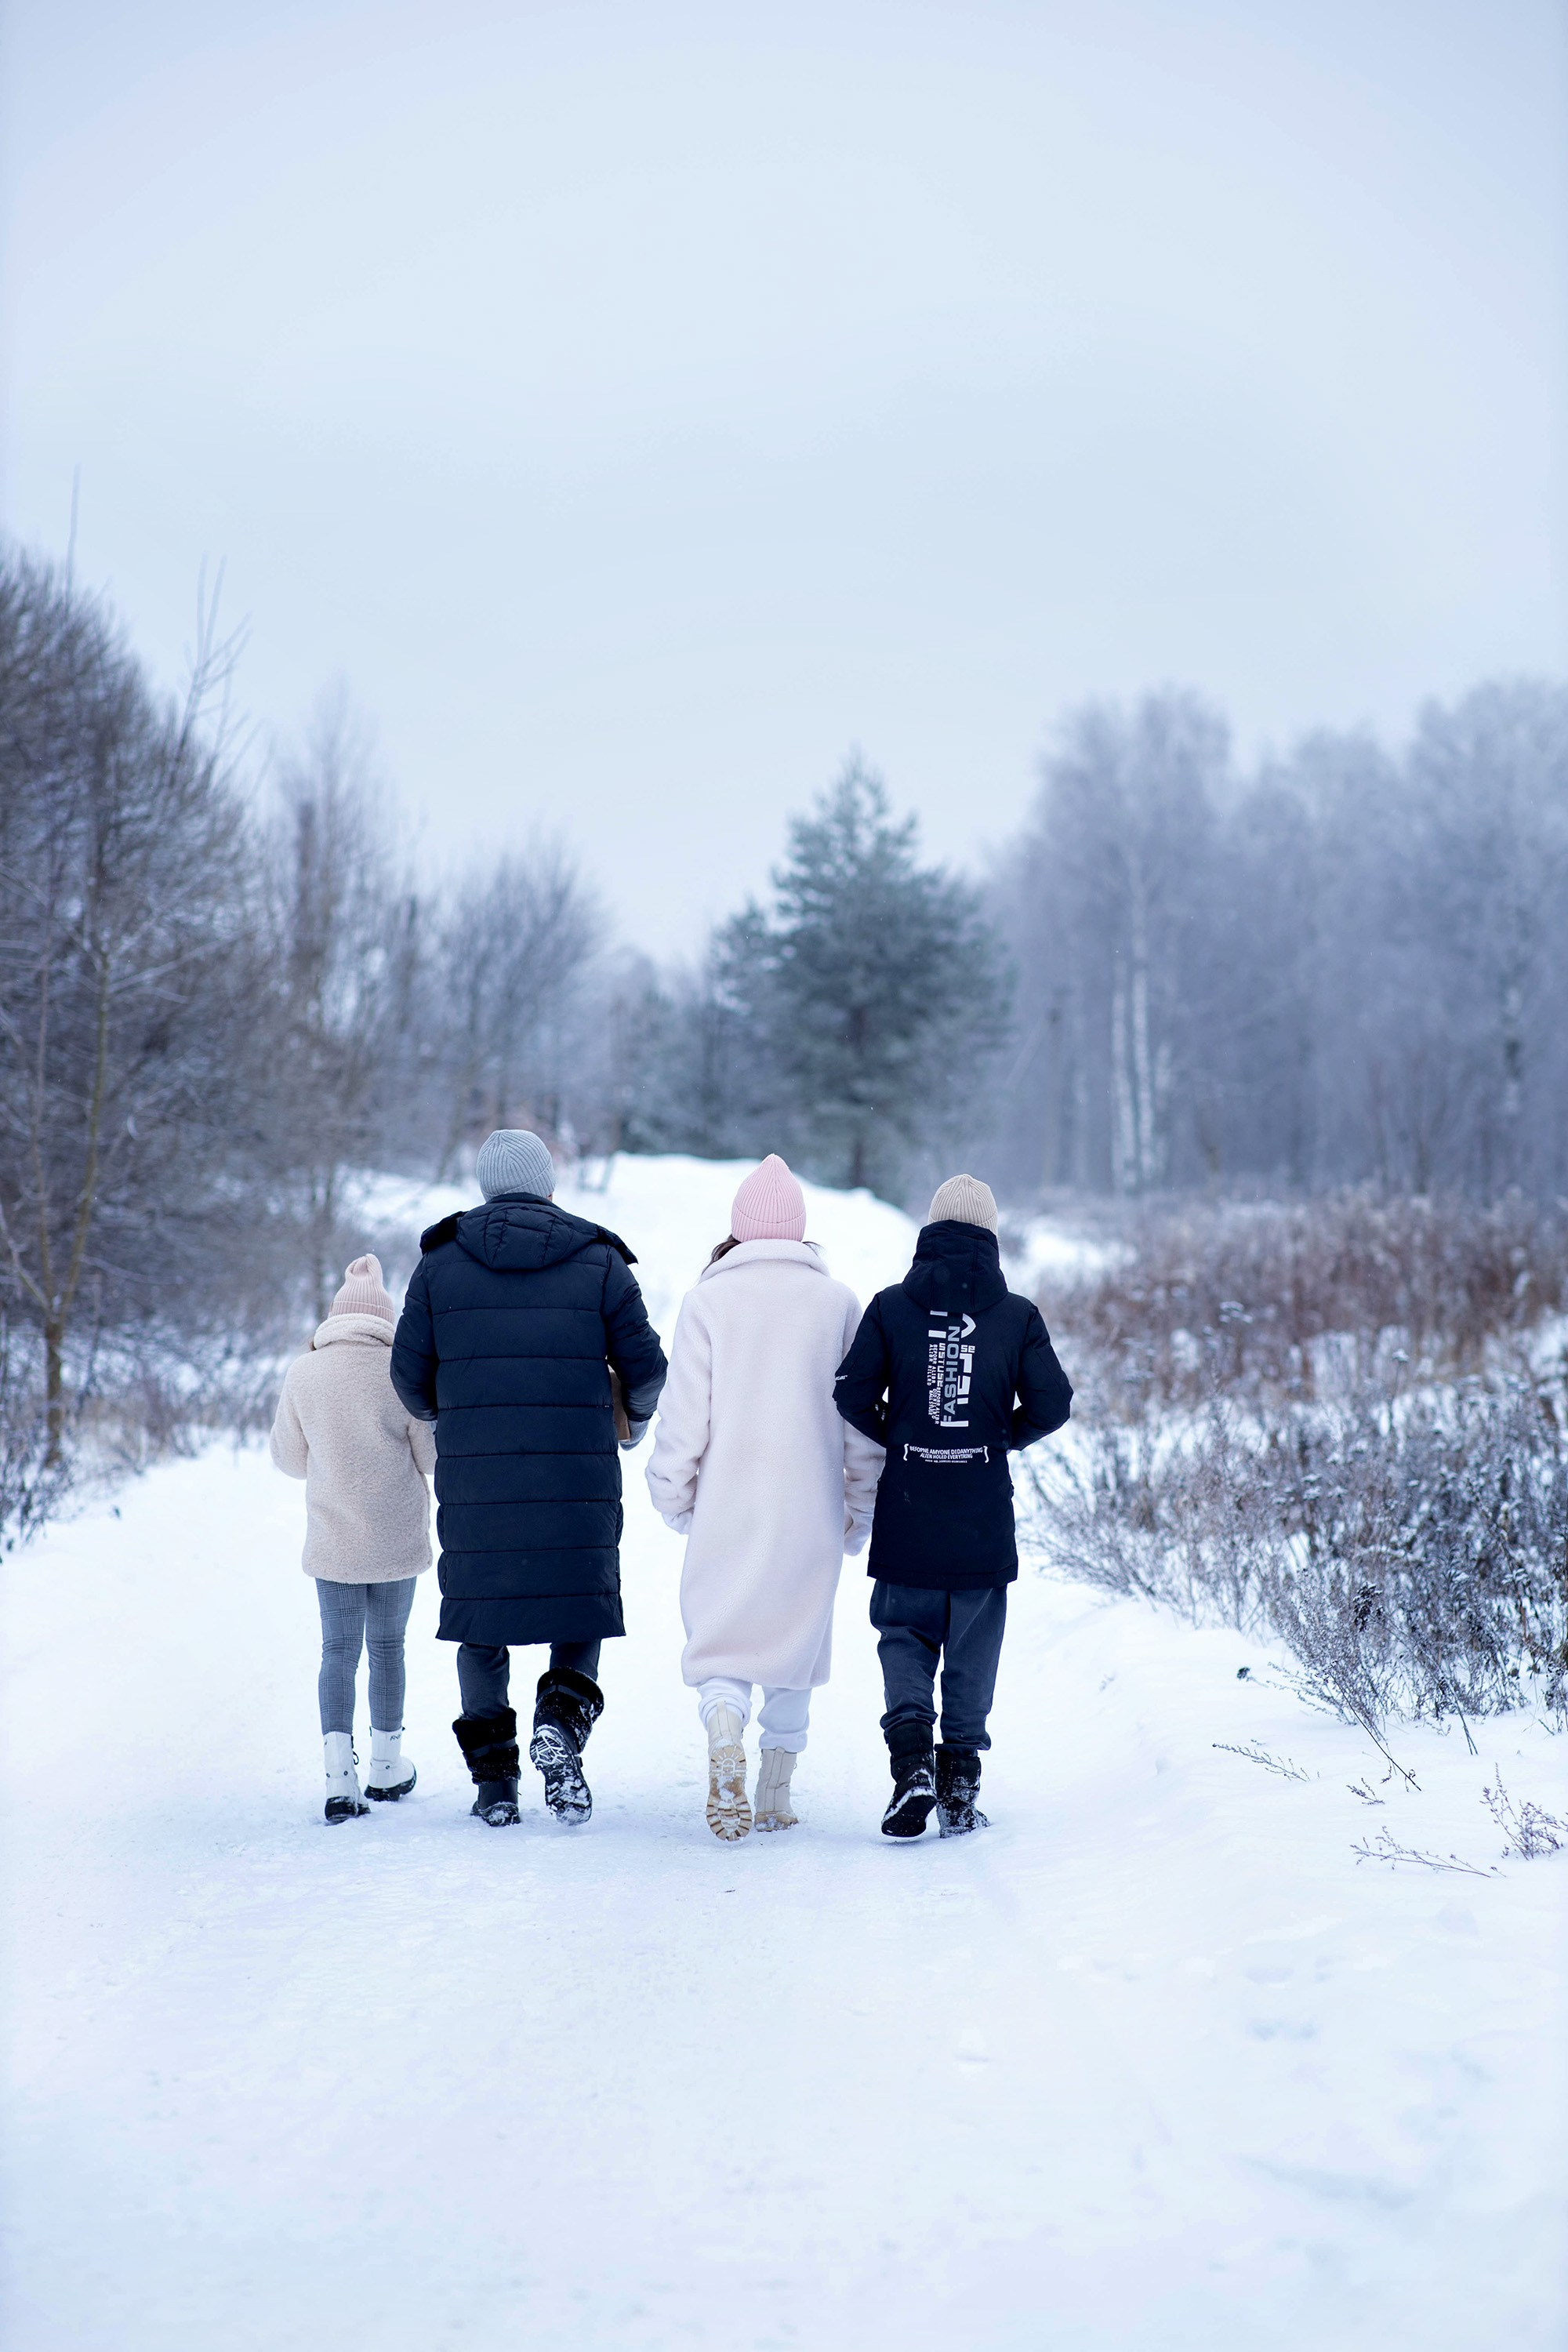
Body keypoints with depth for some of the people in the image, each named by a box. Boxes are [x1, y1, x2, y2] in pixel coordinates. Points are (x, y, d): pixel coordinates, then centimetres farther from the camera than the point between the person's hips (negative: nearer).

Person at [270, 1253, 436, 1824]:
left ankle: (339, 1771, -9)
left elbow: (289, 1458, 5)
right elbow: (434, 1456, -4)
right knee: (387, 1646, 14)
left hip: (332, 1541, 1)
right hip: (396, 1538, 0)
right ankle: (386, 1766, 25)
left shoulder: (304, 1374, -4)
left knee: (339, 1650, 6)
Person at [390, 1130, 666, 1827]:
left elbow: (410, 1371, 6)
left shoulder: (441, 1262, 5)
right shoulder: (598, 1261, 3)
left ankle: (493, 1779, 9)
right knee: (580, 1600, 11)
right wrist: (636, 1419, 23)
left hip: (473, 1471, 1)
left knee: (480, 1614, 10)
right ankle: (561, 1721, -15)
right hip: (577, 1471, -1)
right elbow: (644, 1363, 2)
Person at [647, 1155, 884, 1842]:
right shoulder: (838, 1302, 2)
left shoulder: (708, 1299, -3)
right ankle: (776, 1796, 16)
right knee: (796, 1637, 14)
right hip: (811, 1509, 2)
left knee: (720, 1634, 4)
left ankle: (725, 1748, -24)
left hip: (727, 1506, -2)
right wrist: (861, 1508, 13)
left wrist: (673, 1496, 8)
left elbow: (684, 1409, -4)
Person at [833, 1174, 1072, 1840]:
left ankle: (911, 1759, -9)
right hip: (984, 1520, 0)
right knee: (971, 1653, 11)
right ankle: (959, 1783, 12)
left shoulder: (891, 1306, -1)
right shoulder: (1017, 1315, -1)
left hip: (906, 1511, 0)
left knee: (904, 1637, 11)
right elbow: (1052, 1402, -5)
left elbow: (852, 1394, -6)